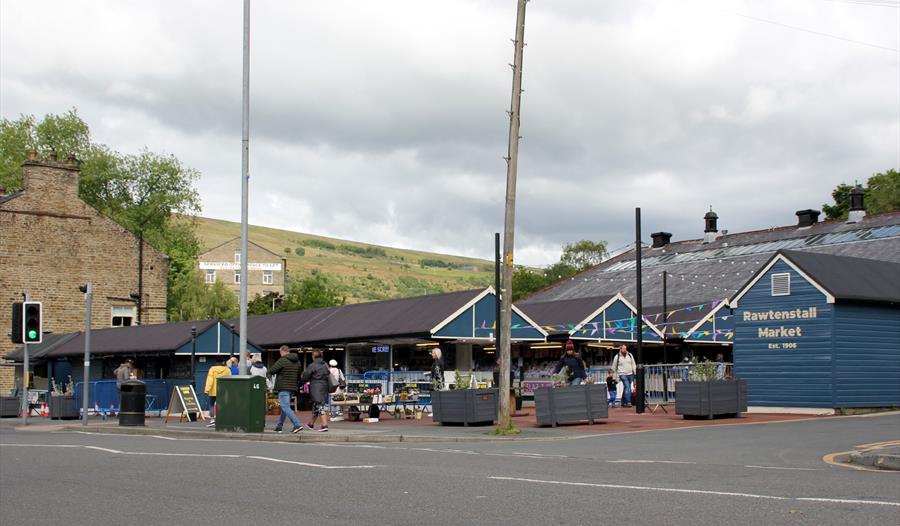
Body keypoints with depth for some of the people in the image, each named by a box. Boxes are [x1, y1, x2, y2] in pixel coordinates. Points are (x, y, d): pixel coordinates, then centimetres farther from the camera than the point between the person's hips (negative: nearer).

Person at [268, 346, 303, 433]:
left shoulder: (282, 360, -12)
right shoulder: (297, 362, 12)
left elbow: (271, 371, -9)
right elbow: (299, 376, 17)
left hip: (283, 388, -8)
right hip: (293, 388, 8)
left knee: (286, 407, -10)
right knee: (285, 407, 17)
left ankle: (297, 425, -22)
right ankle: (279, 426, 24)